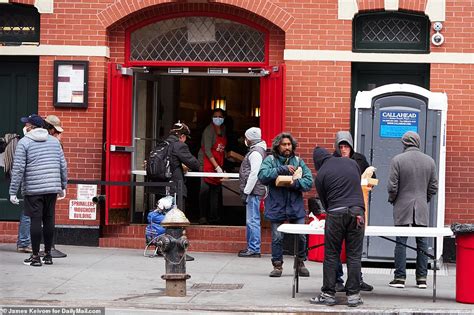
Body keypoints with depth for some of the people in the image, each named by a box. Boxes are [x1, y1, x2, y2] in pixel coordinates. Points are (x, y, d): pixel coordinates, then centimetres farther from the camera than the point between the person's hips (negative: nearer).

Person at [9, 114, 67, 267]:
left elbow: (18, 169, -7)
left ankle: (35, 256, 0)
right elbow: (63, 165, 12)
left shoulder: (24, 142, -2)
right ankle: (48, 254, 15)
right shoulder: (54, 141, 12)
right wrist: (63, 186, 21)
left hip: (33, 190, -4)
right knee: (49, 220, 10)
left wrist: (13, 192, -5)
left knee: (36, 221, -2)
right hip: (52, 188, 4)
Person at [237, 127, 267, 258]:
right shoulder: (257, 150, 19)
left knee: (252, 220, -8)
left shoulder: (256, 153, -14)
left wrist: (246, 192, -19)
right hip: (253, 192, 11)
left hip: (253, 192, -11)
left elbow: (254, 174, -21)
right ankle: (252, 247, 20)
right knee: (251, 221, 15)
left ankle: (254, 249, -7)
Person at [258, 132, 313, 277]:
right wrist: (282, 169, -19)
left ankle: (300, 263, 21)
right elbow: (262, 176, -16)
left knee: (301, 236, 1)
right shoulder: (270, 160, 2)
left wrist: (295, 183, -19)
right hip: (276, 206, -2)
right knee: (277, 238, 2)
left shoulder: (298, 161, 7)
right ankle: (277, 265, 17)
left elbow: (309, 181, -1)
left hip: (296, 206, 2)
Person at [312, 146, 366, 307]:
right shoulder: (351, 163, 15)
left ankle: (328, 294, 6)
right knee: (354, 256, 5)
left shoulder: (320, 175, 6)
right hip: (357, 212, 3)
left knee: (331, 256, 5)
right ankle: (353, 295, 4)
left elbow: (324, 201, 11)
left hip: (336, 214, -3)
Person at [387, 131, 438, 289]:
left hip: (403, 207, -3)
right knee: (422, 243, 7)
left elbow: (392, 187, -8)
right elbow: (433, 187, 7)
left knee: (401, 242, 1)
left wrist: (392, 199, 10)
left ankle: (400, 277, 1)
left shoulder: (397, 160, -7)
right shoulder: (429, 161, 4)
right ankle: (422, 278, 9)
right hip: (422, 209, 3)